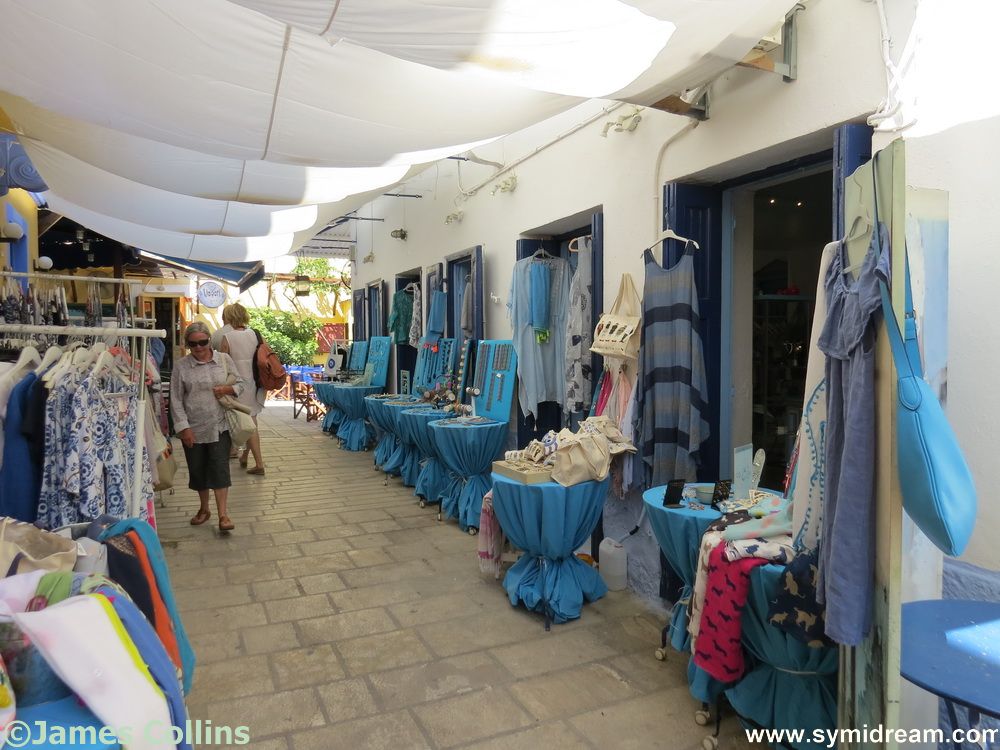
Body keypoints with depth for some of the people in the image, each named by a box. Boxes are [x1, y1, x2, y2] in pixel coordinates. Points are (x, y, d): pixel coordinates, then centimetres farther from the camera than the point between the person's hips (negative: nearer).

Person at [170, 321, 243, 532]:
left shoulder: (224, 359, 1)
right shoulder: (181, 366, -2)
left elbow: (240, 384, 8)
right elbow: (176, 400, -3)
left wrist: (227, 389, -14)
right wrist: (183, 427, -9)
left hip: (219, 426, -1)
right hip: (193, 428, 1)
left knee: (219, 468, -6)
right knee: (198, 470, 13)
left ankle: (223, 515, -4)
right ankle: (204, 509, 32)